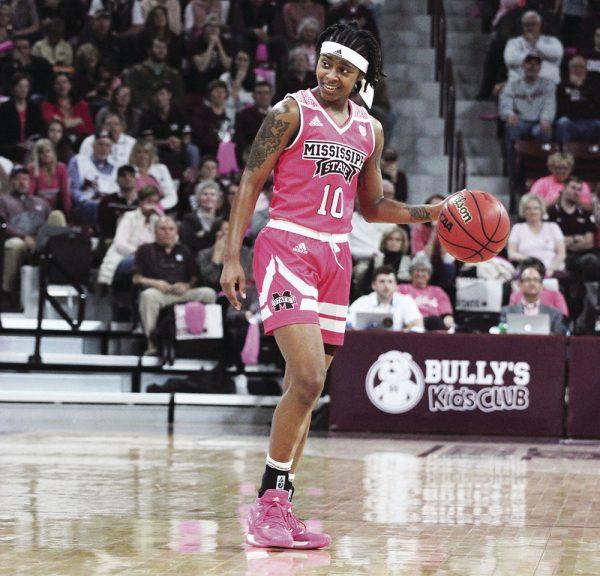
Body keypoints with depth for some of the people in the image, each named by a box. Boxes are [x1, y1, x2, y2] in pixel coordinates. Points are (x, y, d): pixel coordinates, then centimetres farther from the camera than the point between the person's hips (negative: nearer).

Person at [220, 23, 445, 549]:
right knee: (308, 376, -20)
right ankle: (268, 501, -12)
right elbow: (250, 184, -4)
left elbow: (372, 206, 24)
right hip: (286, 247, -6)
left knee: (308, 389, 6)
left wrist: (430, 213, 8)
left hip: (335, 258, 6)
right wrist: (232, 258, -11)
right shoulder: (292, 113, -3)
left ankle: (280, 509, 12)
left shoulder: (370, 131, 14)